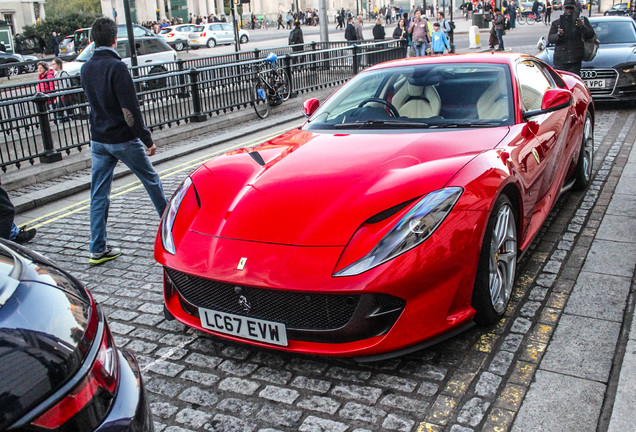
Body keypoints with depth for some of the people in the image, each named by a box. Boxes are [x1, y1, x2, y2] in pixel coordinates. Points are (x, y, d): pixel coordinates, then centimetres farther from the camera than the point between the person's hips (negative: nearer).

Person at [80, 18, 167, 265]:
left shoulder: (86, 69, 5)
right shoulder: (116, 67, -17)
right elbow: (130, 108, -20)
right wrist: (147, 139, -14)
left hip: (98, 140, 6)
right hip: (123, 139, -6)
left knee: (99, 194, 7)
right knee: (151, 180, 15)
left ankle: (98, 249, 8)